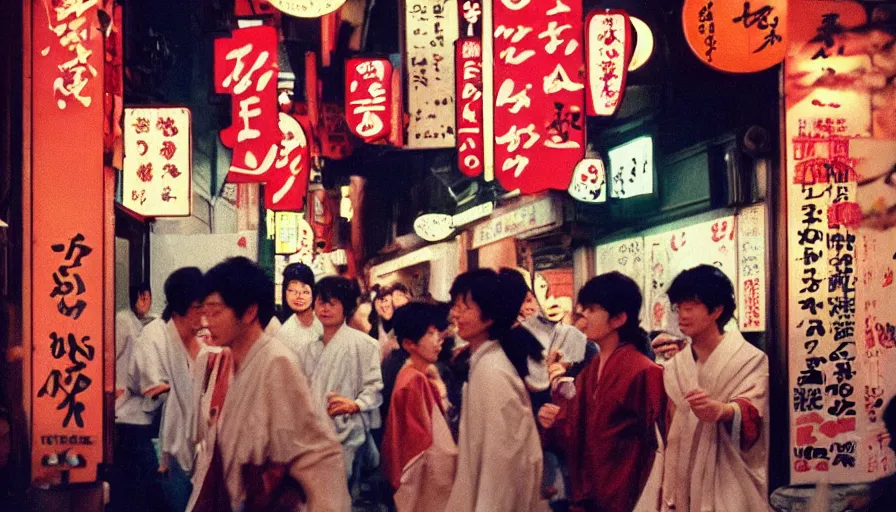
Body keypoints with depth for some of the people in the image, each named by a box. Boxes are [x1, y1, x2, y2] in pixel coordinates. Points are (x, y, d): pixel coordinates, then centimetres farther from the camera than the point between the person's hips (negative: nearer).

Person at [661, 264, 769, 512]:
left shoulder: (750, 360, -7)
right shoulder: (674, 366, 9)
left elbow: (752, 414, -21)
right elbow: (667, 424, 12)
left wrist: (721, 410, -42)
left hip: (729, 484, -5)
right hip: (685, 481, 5)